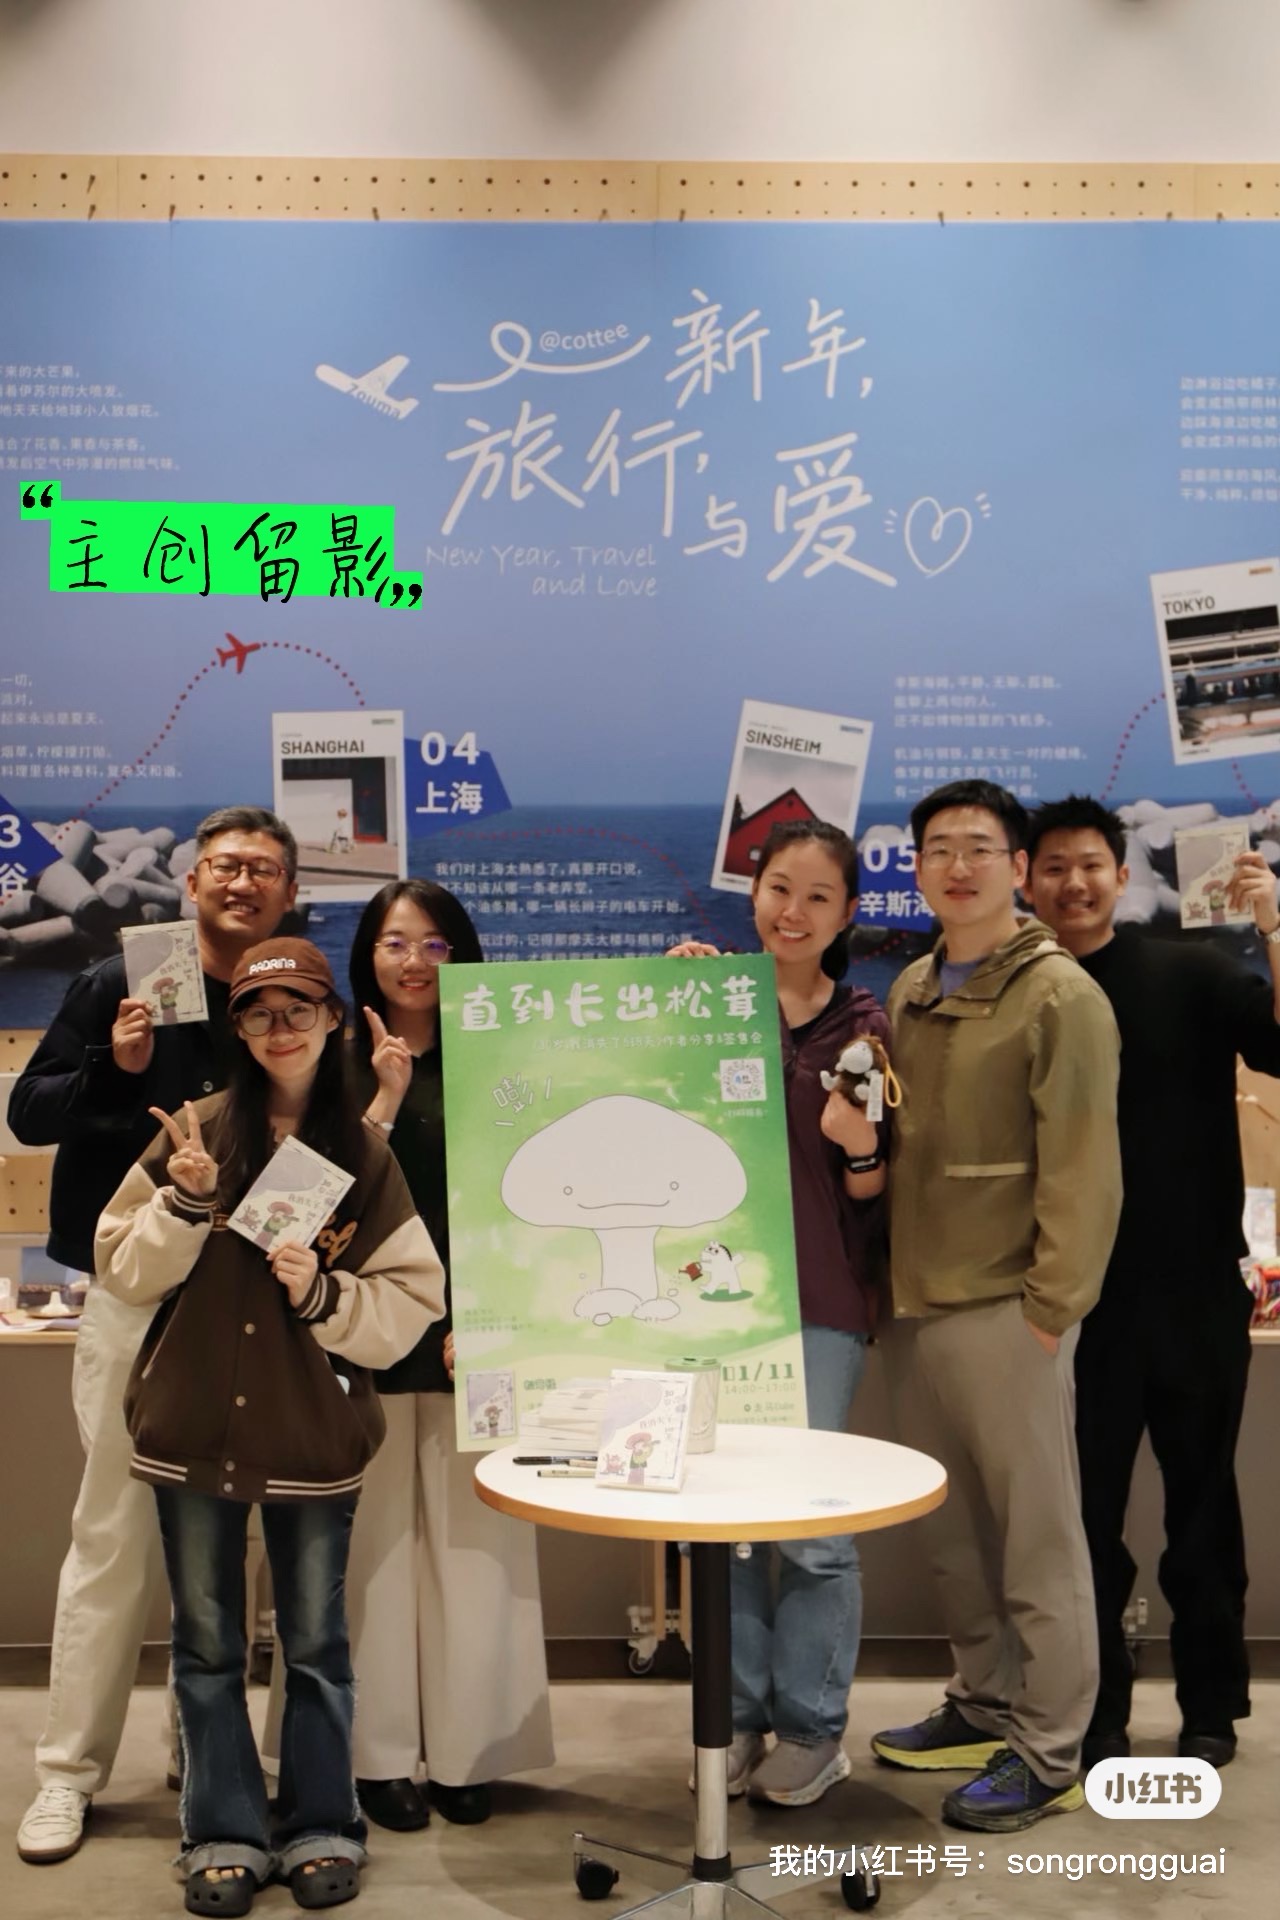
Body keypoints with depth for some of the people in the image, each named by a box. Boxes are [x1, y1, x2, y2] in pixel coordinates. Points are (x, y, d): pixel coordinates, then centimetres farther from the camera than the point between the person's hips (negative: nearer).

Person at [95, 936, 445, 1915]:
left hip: (315, 1437, -1)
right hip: (194, 1428, 1)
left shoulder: (367, 1153, -4)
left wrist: (324, 1295, -20)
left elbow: (415, 1299, -5)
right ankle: (225, 1835, 29)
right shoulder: (196, 1132, -2)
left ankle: (321, 1829, 30)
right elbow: (124, 1271, -2)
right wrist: (186, 1200, -17)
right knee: (208, 1644, 13)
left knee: (316, 1644, 12)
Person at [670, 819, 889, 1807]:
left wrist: (860, 1144, -17)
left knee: (811, 1522, 0)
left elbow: (872, 1199, 5)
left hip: (820, 1300, -2)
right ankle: (737, 1715, 25)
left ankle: (813, 1726, 20)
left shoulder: (863, 1028, 3)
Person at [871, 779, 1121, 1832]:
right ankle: (985, 1704, 31)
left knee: (1037, 1533, 4)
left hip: (1006, 1309, -6)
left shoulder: (1060, 995, -9)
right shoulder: (910, 990, 11)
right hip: (917, 1303, 7)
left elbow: (1086, 1169, -12)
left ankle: (1048, 1753, 16)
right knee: (953, 1528, 15)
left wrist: (1051, 1308, -14)